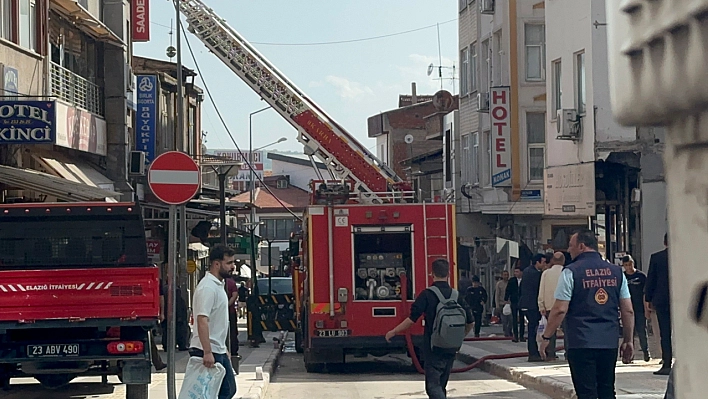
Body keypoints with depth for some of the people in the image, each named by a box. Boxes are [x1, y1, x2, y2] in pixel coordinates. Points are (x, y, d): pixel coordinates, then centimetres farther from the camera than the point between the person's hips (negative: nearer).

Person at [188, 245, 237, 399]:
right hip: (208, 353, -11)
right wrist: (207, 352, -31)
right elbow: (202, 320, -26)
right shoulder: (208, 287, -18)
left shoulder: (219, 285, 16)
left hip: (218, 352, 11)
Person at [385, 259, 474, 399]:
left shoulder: (427, 295, -11)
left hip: (433, 349, -5)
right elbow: (469, 322, 10)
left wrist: (393, 332, -1)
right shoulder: (456, 295, 5)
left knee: (433, 386, -5)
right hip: (450, 350, 5)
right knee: (441, 385, 17)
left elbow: (412, 319, -15)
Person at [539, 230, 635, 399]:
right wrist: (628, 340, 15)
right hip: (609, 343, 5)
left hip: (581, 343, -5)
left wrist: (546, 337, 1)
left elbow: (560, 310, -9)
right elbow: (628, 311, 8)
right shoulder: (616, 272, 9)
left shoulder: (571, 272, -5)